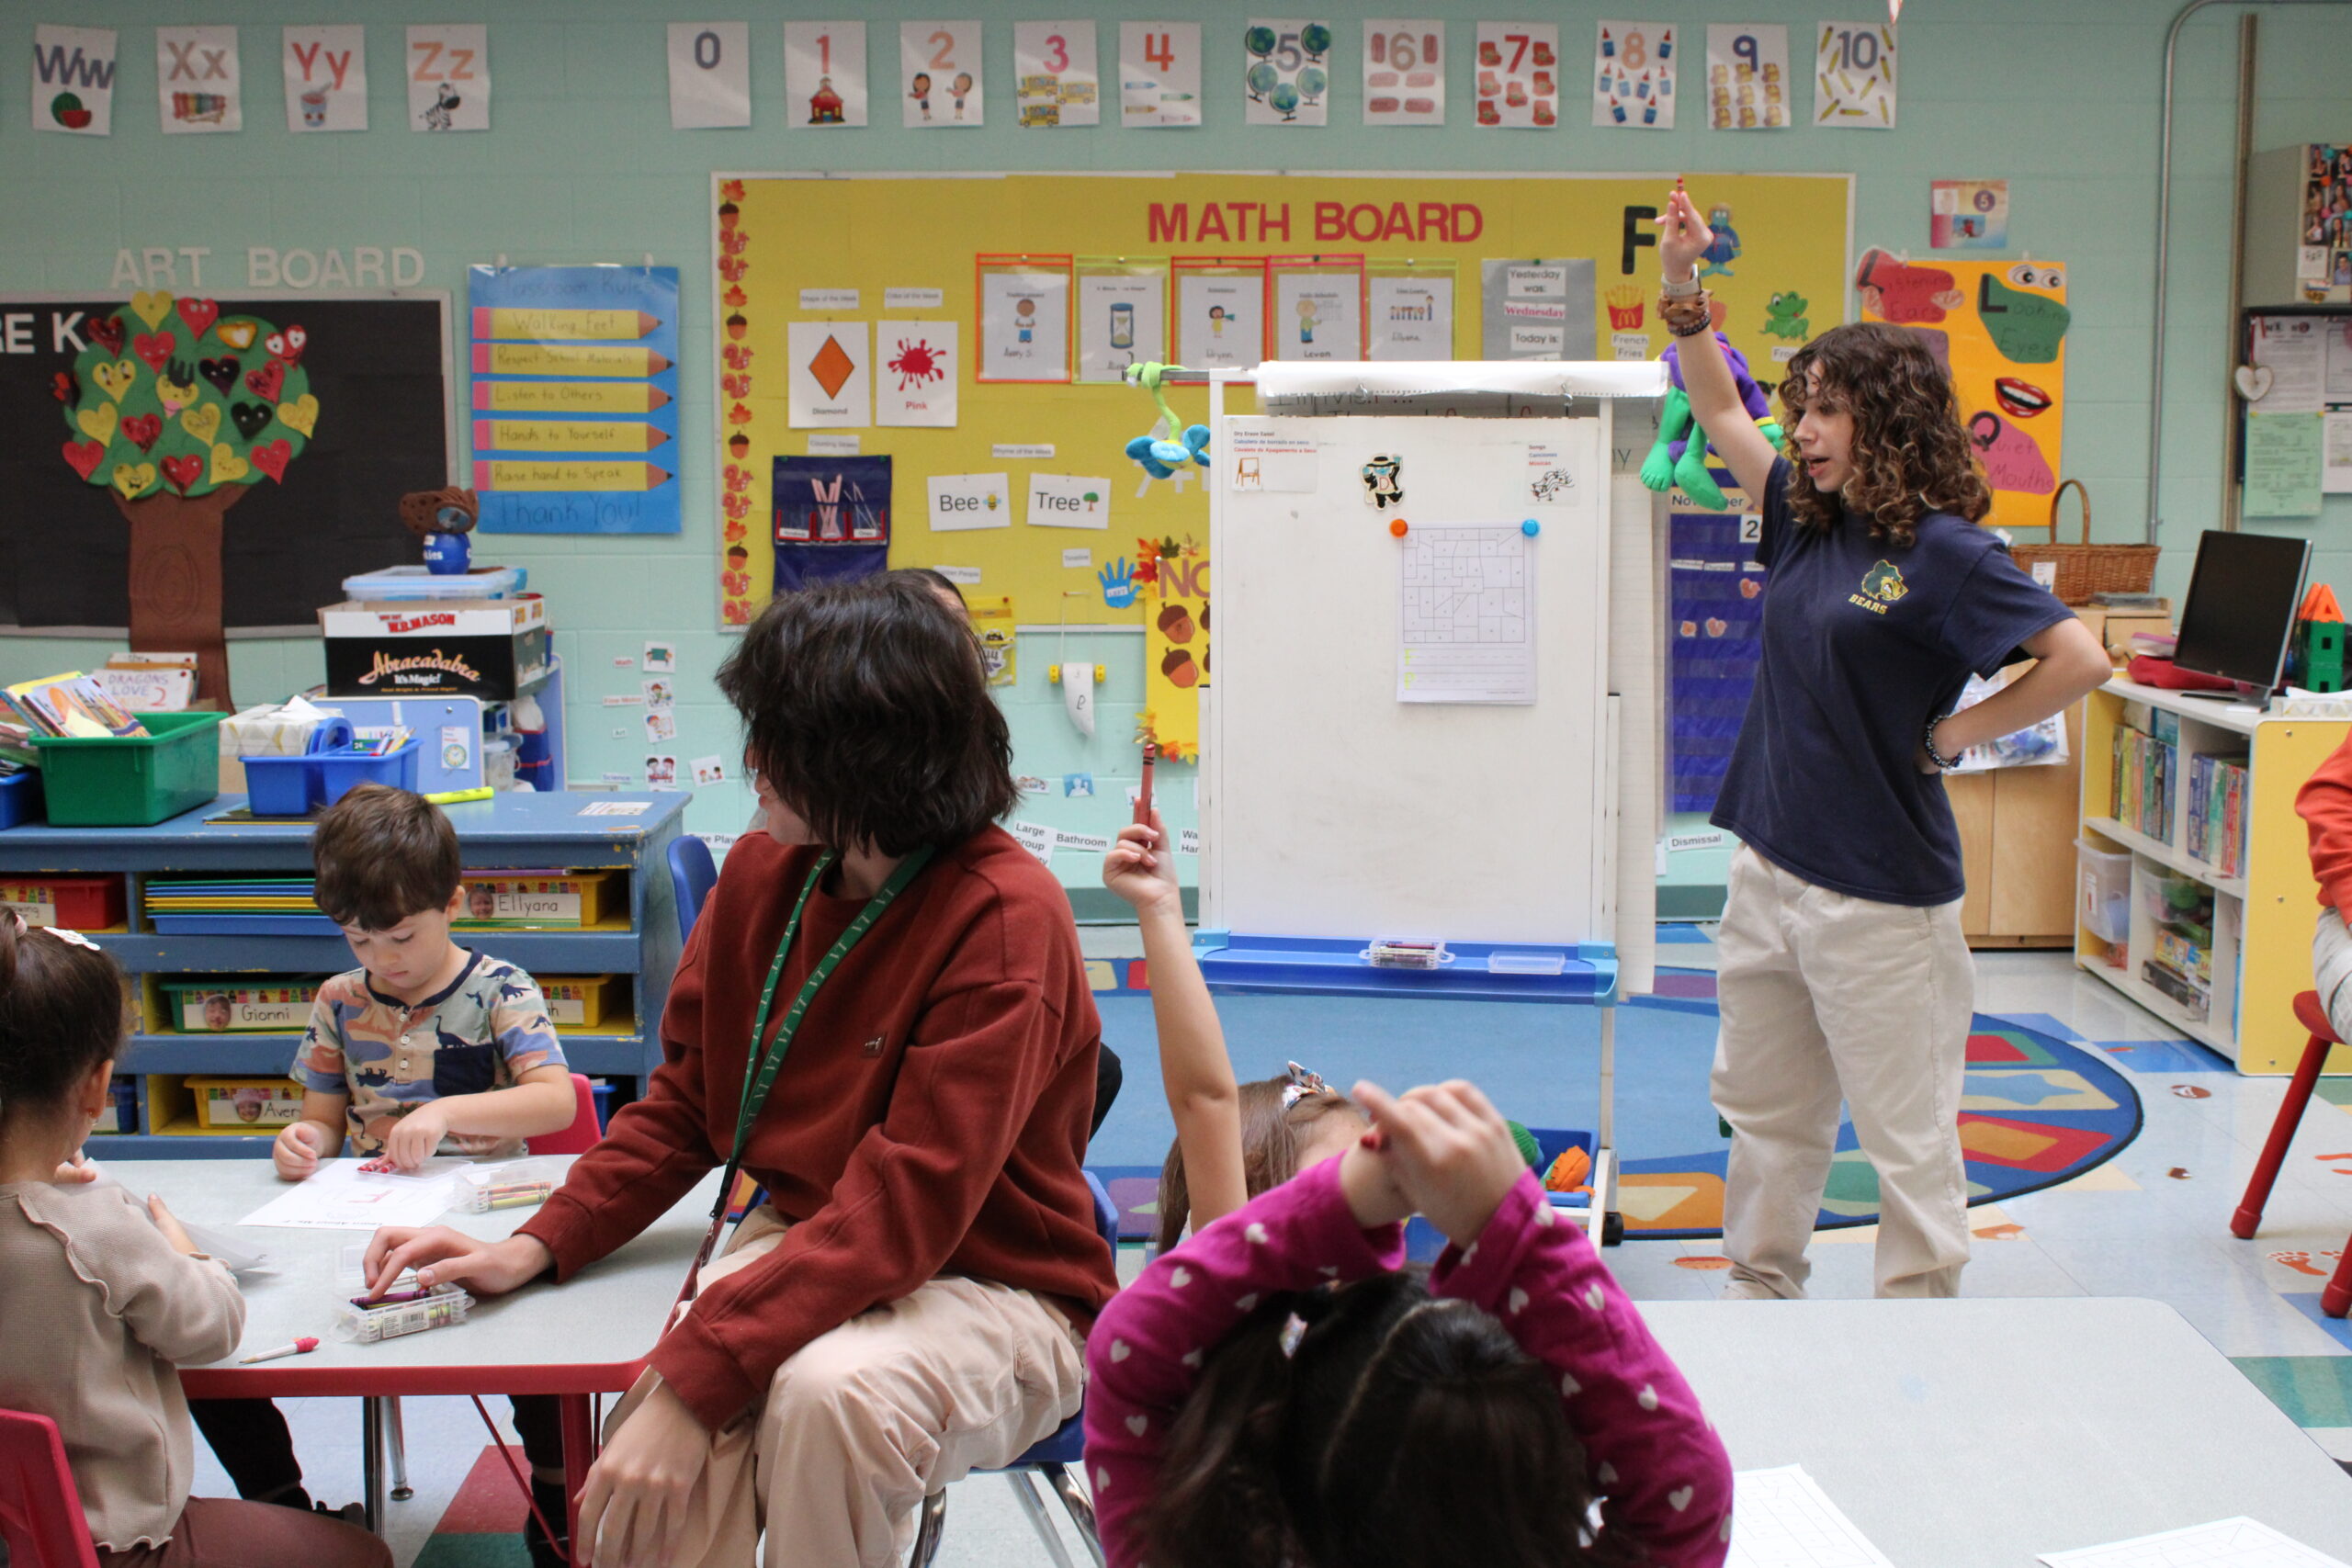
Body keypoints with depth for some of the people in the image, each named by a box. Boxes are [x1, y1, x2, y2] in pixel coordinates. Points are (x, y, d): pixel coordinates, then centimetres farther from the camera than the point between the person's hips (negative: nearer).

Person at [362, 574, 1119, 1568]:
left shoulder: (1005, 919, -20)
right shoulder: (765, 873, 3)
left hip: (989, 1290, -4)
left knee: (827, 1390, -37)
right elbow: (686, 1102, 13)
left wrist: (693, 1382, -32)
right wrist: (536, 1248, -2)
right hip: (804, 1246, 5)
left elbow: (905, 1207, -26)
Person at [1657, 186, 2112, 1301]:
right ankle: (1758, 1296, 32)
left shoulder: (1939, 551, -14)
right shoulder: (1807, 522, 7)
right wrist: (1682, 287, 7)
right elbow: (1719, 414, 16)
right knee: (1763, 1113, 18)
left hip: (1879, 887, -8)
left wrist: (1954, 735, -12)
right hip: (1771, 866, 8)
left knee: (1906, 1132, 3)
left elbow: (2079, 658, -19)